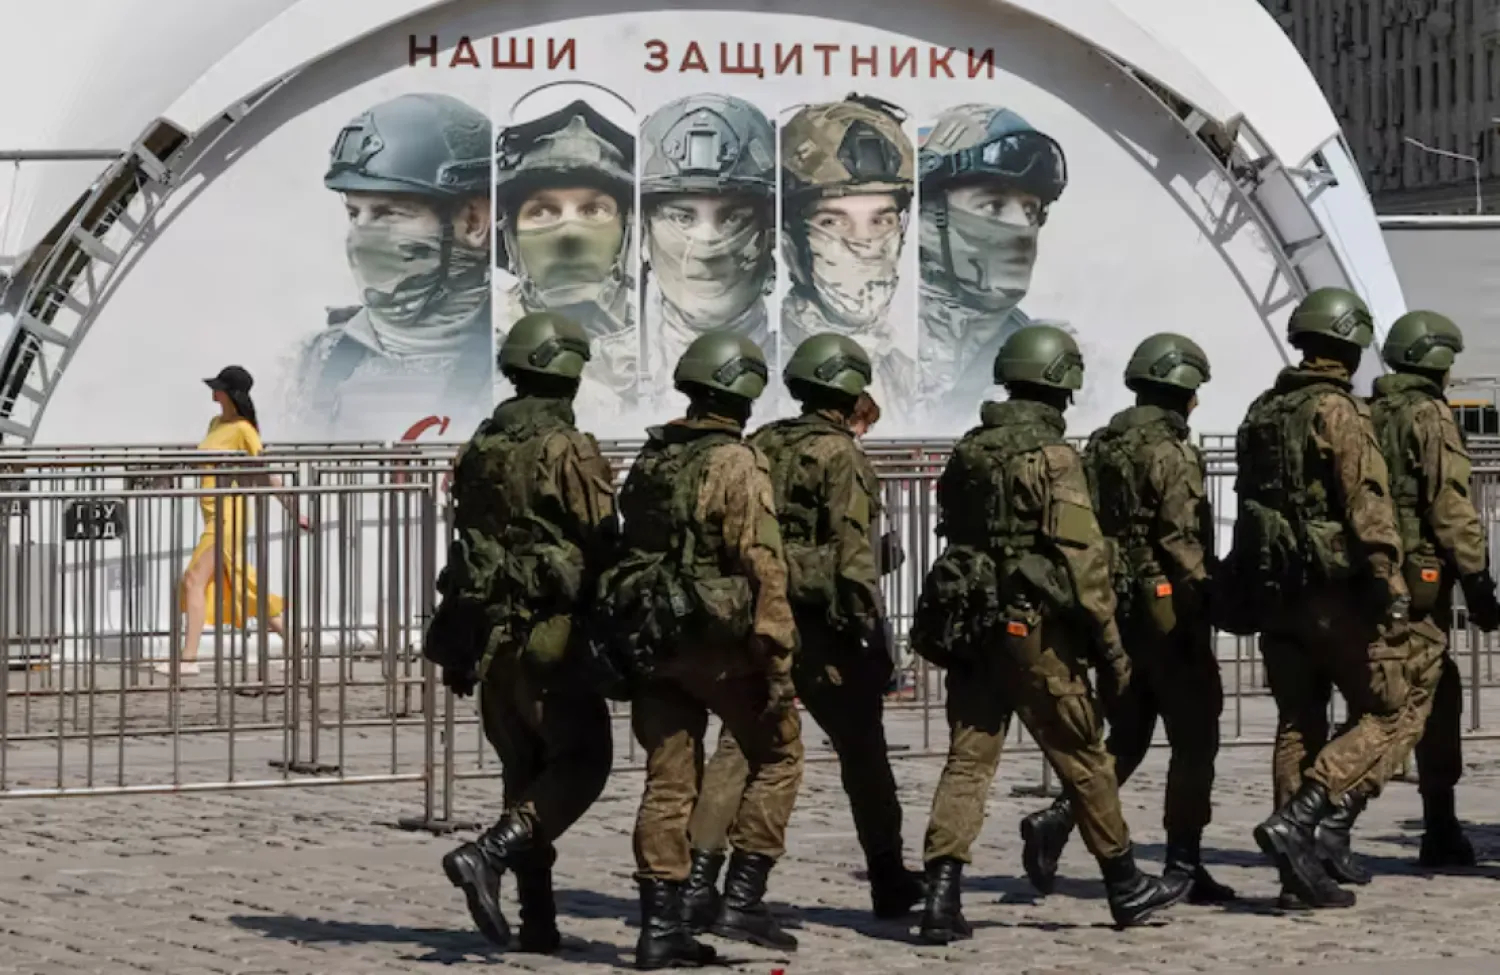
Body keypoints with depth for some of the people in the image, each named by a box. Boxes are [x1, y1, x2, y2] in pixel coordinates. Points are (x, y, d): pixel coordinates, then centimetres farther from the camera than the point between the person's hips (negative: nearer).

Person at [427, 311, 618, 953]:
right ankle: (488, 853, -18)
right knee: (580, 761, 1)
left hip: (488, 632, 7)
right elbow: (602, 545, -13)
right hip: (552, 634, -7)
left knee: (524, 770, 13)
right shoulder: (569, 452, -12)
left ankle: (538, 918, 11)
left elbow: (465, 543, 13)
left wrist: (459, 646, 19)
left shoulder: (479, 451, 9)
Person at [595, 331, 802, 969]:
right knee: (777, 756, 9)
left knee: (668, 782, 8)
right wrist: (778, 659, -18)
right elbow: (762, 567, -18)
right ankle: (741, 899, 2)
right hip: (717, 636, -6)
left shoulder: (649, 458, 11)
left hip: (649, 639, 7)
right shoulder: (737, 464, -12)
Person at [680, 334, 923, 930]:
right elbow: (854, 555, -14)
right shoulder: (839, 455, -8)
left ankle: (699, 876, -11)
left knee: (737, 747, 1)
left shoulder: (757, 447, 11)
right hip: (819, 628, -5)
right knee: (861, 749, 10)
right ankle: (888, 878, 20)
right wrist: (877, 635, -11)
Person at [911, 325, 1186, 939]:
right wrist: (1110, 645, -9)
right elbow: (1082, 559, -15)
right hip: (1034, 628, -6)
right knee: (1083, 759, 7)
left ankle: (942, 895, -6)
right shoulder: (1053, 457, -12)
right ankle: (1126, 887, 18)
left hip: (968, 626, 6)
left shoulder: (968, 453, 9)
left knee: (967, 760, 4)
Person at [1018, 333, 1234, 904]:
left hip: (1113, 611, 7)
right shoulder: (1172, 452, -12)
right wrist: (1204, 602, -13)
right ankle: (1183, 864, 4)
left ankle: (1057, 819, -4)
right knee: (1193, 738, 3)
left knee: (1126, 737, 15)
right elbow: (1181, 541, -18)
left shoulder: (1099, 447, 11)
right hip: (1166, 608, -7)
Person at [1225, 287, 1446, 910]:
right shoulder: (1339, 411, -11)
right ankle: (1297, 822, -13)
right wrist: (1392, 592, -20)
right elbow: (1368, 507, -19)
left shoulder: (1261, 414, 13)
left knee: (1298, 725, 12)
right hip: (1335, 593, -8)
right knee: (1393, 710, 1)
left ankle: (1302, 874, 12)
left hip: (1274, 594, 8)